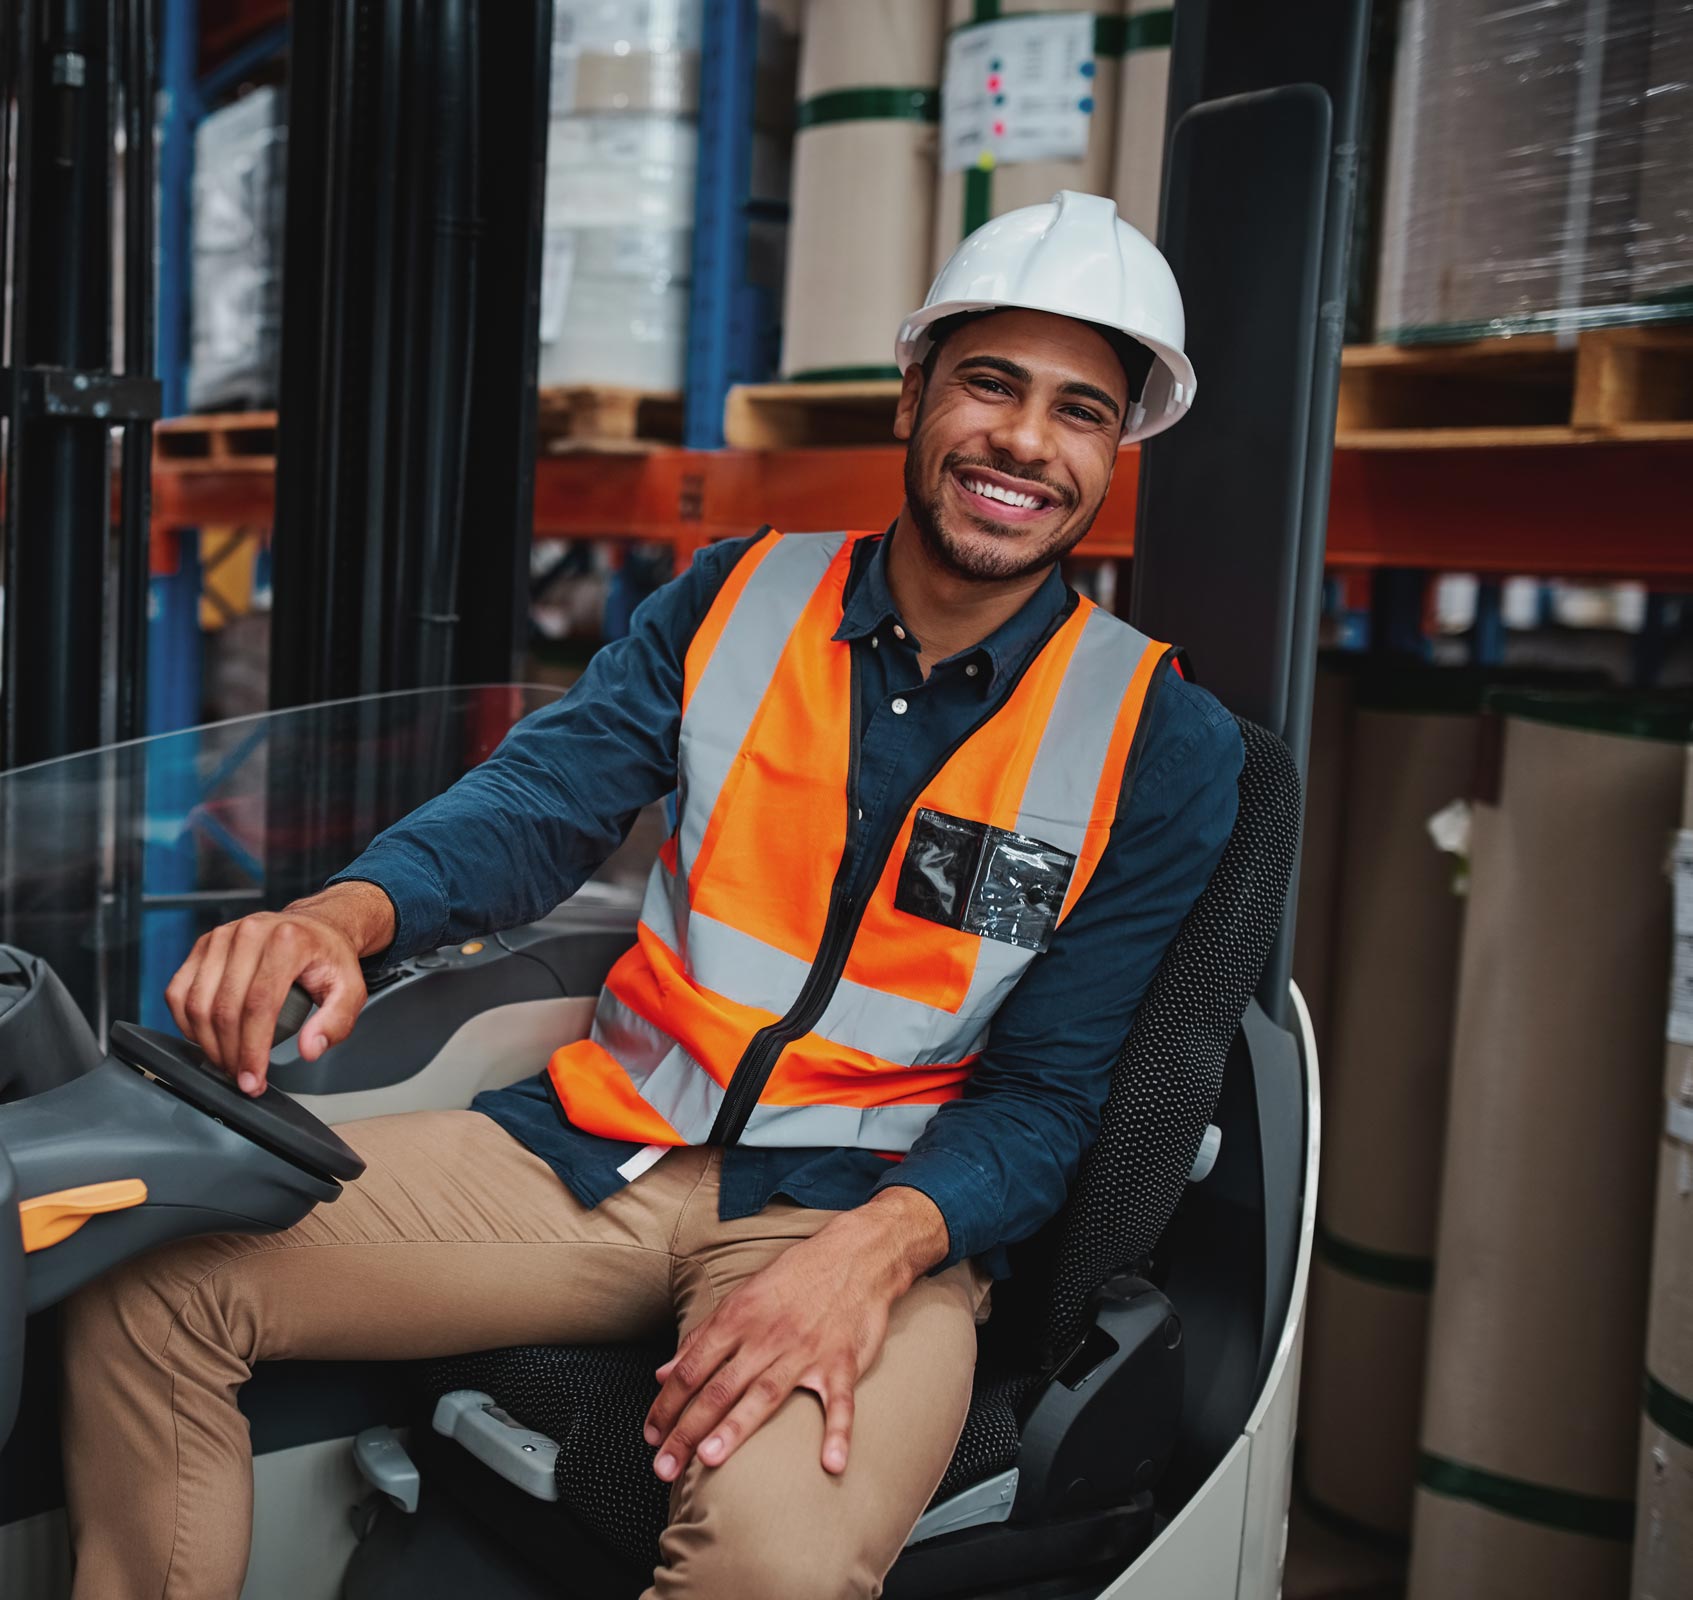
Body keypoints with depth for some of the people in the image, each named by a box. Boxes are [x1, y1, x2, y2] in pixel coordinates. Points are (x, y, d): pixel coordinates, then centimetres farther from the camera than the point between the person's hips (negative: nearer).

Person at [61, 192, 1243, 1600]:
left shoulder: (1162, 743, -3)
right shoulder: (740, 596, 7)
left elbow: (1045, 1095, -4)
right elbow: (541, 798, -2)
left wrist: (873, 1252, -23)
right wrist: (344, 913, -23)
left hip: (874, 1208, -3)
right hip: (594, 1150, 4)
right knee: (144, 1266, -9)